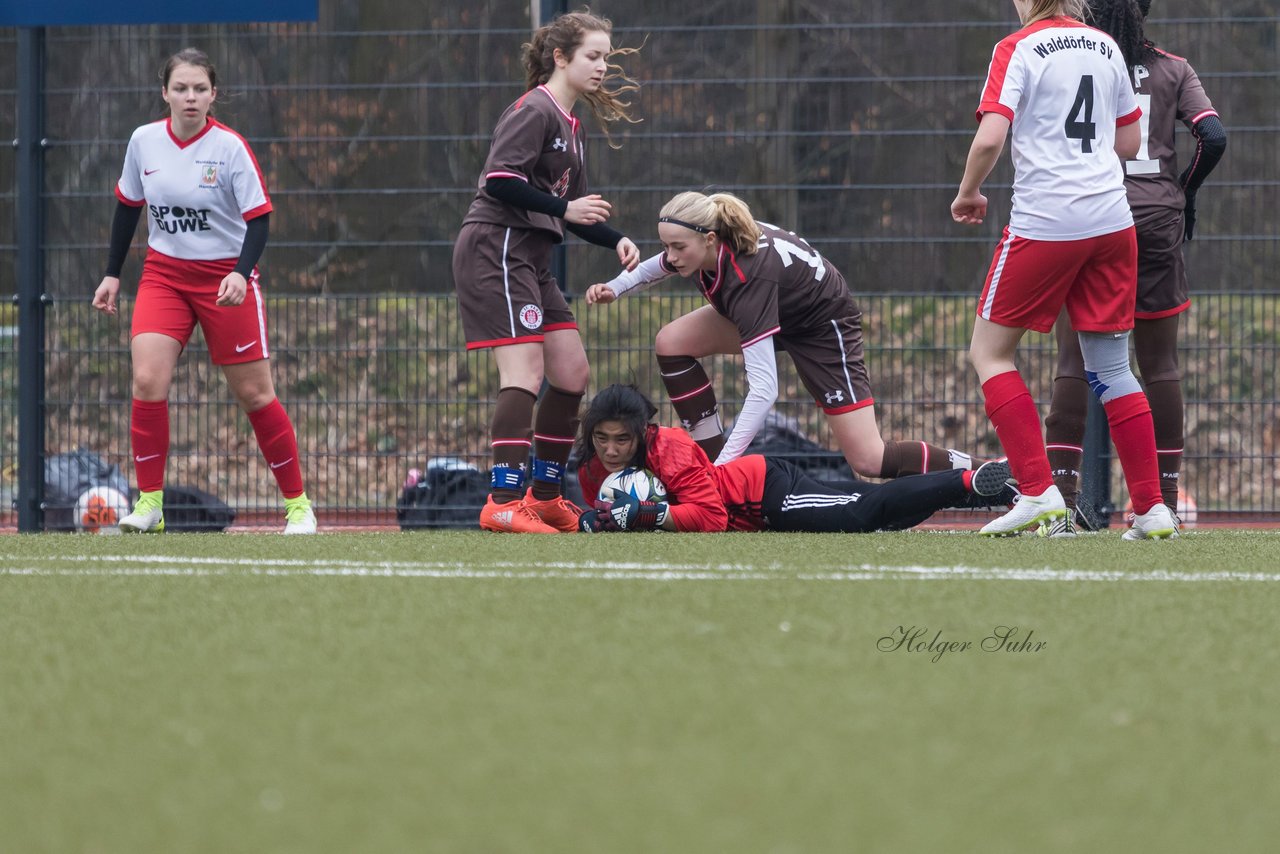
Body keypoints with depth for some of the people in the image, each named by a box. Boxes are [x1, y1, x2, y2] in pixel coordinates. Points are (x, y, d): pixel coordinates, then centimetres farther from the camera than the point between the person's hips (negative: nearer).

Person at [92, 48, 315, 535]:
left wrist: (240, 273, -29)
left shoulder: (230, 148, -14)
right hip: (164, 272, 3)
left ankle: (297, 502, 15)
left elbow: (259, 219, -13)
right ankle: (149, 503, -7)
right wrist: (112, 274, 11)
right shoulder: (144, 141, -2)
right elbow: (128, 207, 12)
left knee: (254, 394, 0)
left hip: (226, 279, -3)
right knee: (147, 380, -16)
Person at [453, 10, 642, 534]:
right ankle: (504, 503, -24)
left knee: (571, 373, 11)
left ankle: (545, 496, 21)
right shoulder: (535, 112, -10)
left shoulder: (569, 126, 20)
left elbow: (574, 212, 23)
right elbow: (499, 180, -20)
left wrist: (615, 241, 6)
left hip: (530, 260, 10)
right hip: (495, 249, -10)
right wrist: (563, 207, -21)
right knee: (525, 372, -18)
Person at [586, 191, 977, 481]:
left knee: (869, 461, -12)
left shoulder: (750, 277, -42)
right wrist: (614, 288, -9)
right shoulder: (697, 245, -21)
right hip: (780, 310, 8)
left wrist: (725, 463, -49)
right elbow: (661, 265, 9)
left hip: (823, 324, -8)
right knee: (671, 342, -9)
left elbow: (763, 389, -45)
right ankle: (710, 460, -4)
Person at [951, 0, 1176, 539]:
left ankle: (1037, 492, -4)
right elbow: (1128, 143, 18)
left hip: (1044, 223, -5)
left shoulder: (1018, 50, -5)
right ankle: (1151, 509, 4)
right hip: (1112, 221, 5)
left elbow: (990, 138, -16)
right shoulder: (1106, 47, 12)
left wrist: (967, 194, 1)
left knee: (989, 351, 8)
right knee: (1110, 367, 10)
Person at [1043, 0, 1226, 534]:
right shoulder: (1172, 70, 5)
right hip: (1157, 219, 1)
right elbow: (1214, 137, -4)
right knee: (1160, 363, 7)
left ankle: (1061, 498, -9)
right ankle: (1165, 501, 7)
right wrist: (1186, 190, 11)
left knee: (1075, 362, -1)